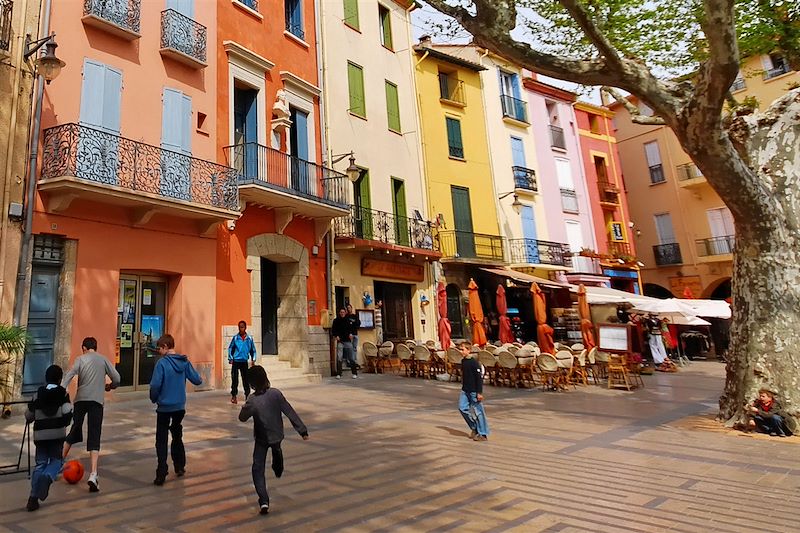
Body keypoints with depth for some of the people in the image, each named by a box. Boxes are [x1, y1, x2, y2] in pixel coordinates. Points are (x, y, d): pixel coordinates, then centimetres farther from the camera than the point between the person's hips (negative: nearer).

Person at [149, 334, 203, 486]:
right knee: (177, 436, 21)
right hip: (180, 406, 5)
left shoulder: (162, 363, -15)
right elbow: (197, 380, -2)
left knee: (161, 441, 4)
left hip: (165, 406, -5)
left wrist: (154, 398, -1)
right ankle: (180, 467, 30)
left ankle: (161, 475, 2)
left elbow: (155, 384, -19)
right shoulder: (185, 361, -2)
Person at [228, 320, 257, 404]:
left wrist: (253, 360, 2)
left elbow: (253, 349, 8)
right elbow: (230, 348, 2)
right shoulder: (235, 338, -4)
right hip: (235, 361, -1)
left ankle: (247, 395, 15)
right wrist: (230, 358, -5)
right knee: (234, 379, 0)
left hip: (244, 362, 1)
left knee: (246, 379, 6)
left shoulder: (249, 338, 0)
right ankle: (234, 395, 11)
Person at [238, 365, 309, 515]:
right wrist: (302, 430, -10)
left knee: (258, 469, 6)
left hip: (262, 438, -3)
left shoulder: (252, 402, -25)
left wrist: (244, 407, 12)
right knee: (277, 450, 36)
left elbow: (242, 418, -7)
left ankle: (263, 501, -4)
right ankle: (278, 470, 63)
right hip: (277, 435, 4)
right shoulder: (276, 394, -20)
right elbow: (290, 413, -16)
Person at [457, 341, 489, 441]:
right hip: (465, 390, 8)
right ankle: (474, 427, 19)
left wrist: (479, 392, -19)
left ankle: (483, 434, 12)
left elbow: (480, 378, -17)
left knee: (478, 411, 0)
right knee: (462, 407, 2)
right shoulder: (463, 361, 8)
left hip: (474, 391, -8)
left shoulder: (474, 362, -17)